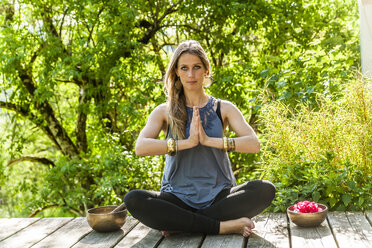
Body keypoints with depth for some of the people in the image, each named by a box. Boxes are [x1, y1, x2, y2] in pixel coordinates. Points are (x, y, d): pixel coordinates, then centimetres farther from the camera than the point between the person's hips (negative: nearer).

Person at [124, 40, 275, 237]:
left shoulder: (223, 109, 7)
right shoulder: (164, 112, 6)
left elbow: (254, 144, -7)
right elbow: (140, 147, -12)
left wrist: (210, 140, -18)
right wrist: (187, 142, -19)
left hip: (219, 196, 1)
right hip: (178, 197, 0)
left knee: (265, 189, -26)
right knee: (133, 200, -29)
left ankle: (181, 224, -20)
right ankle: (223, 226, -24)